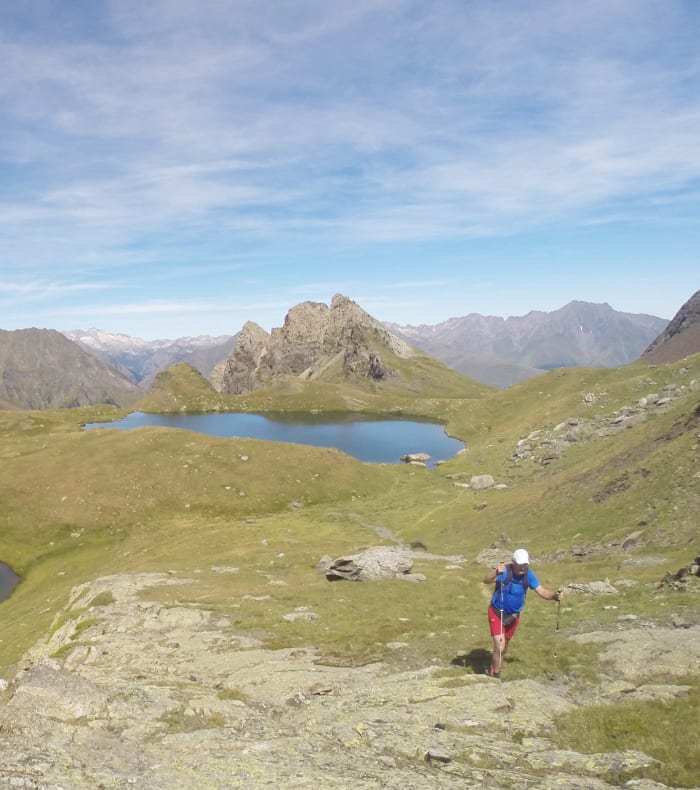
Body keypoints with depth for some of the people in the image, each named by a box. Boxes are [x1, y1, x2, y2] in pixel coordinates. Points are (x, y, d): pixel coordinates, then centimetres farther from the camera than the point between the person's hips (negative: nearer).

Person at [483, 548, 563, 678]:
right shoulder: (505, 571, -26)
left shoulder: (528, 575, -13)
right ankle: (495, 675, 6)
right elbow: (486, 580, -39)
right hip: (497, 613, -5)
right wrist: (496, 572, -60)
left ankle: (494, 670, 44)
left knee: (505, 647, 21)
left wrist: (553, 595, -35)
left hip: (513, 616, 5)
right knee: (499, 647, -15)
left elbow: (542, 591, -13)